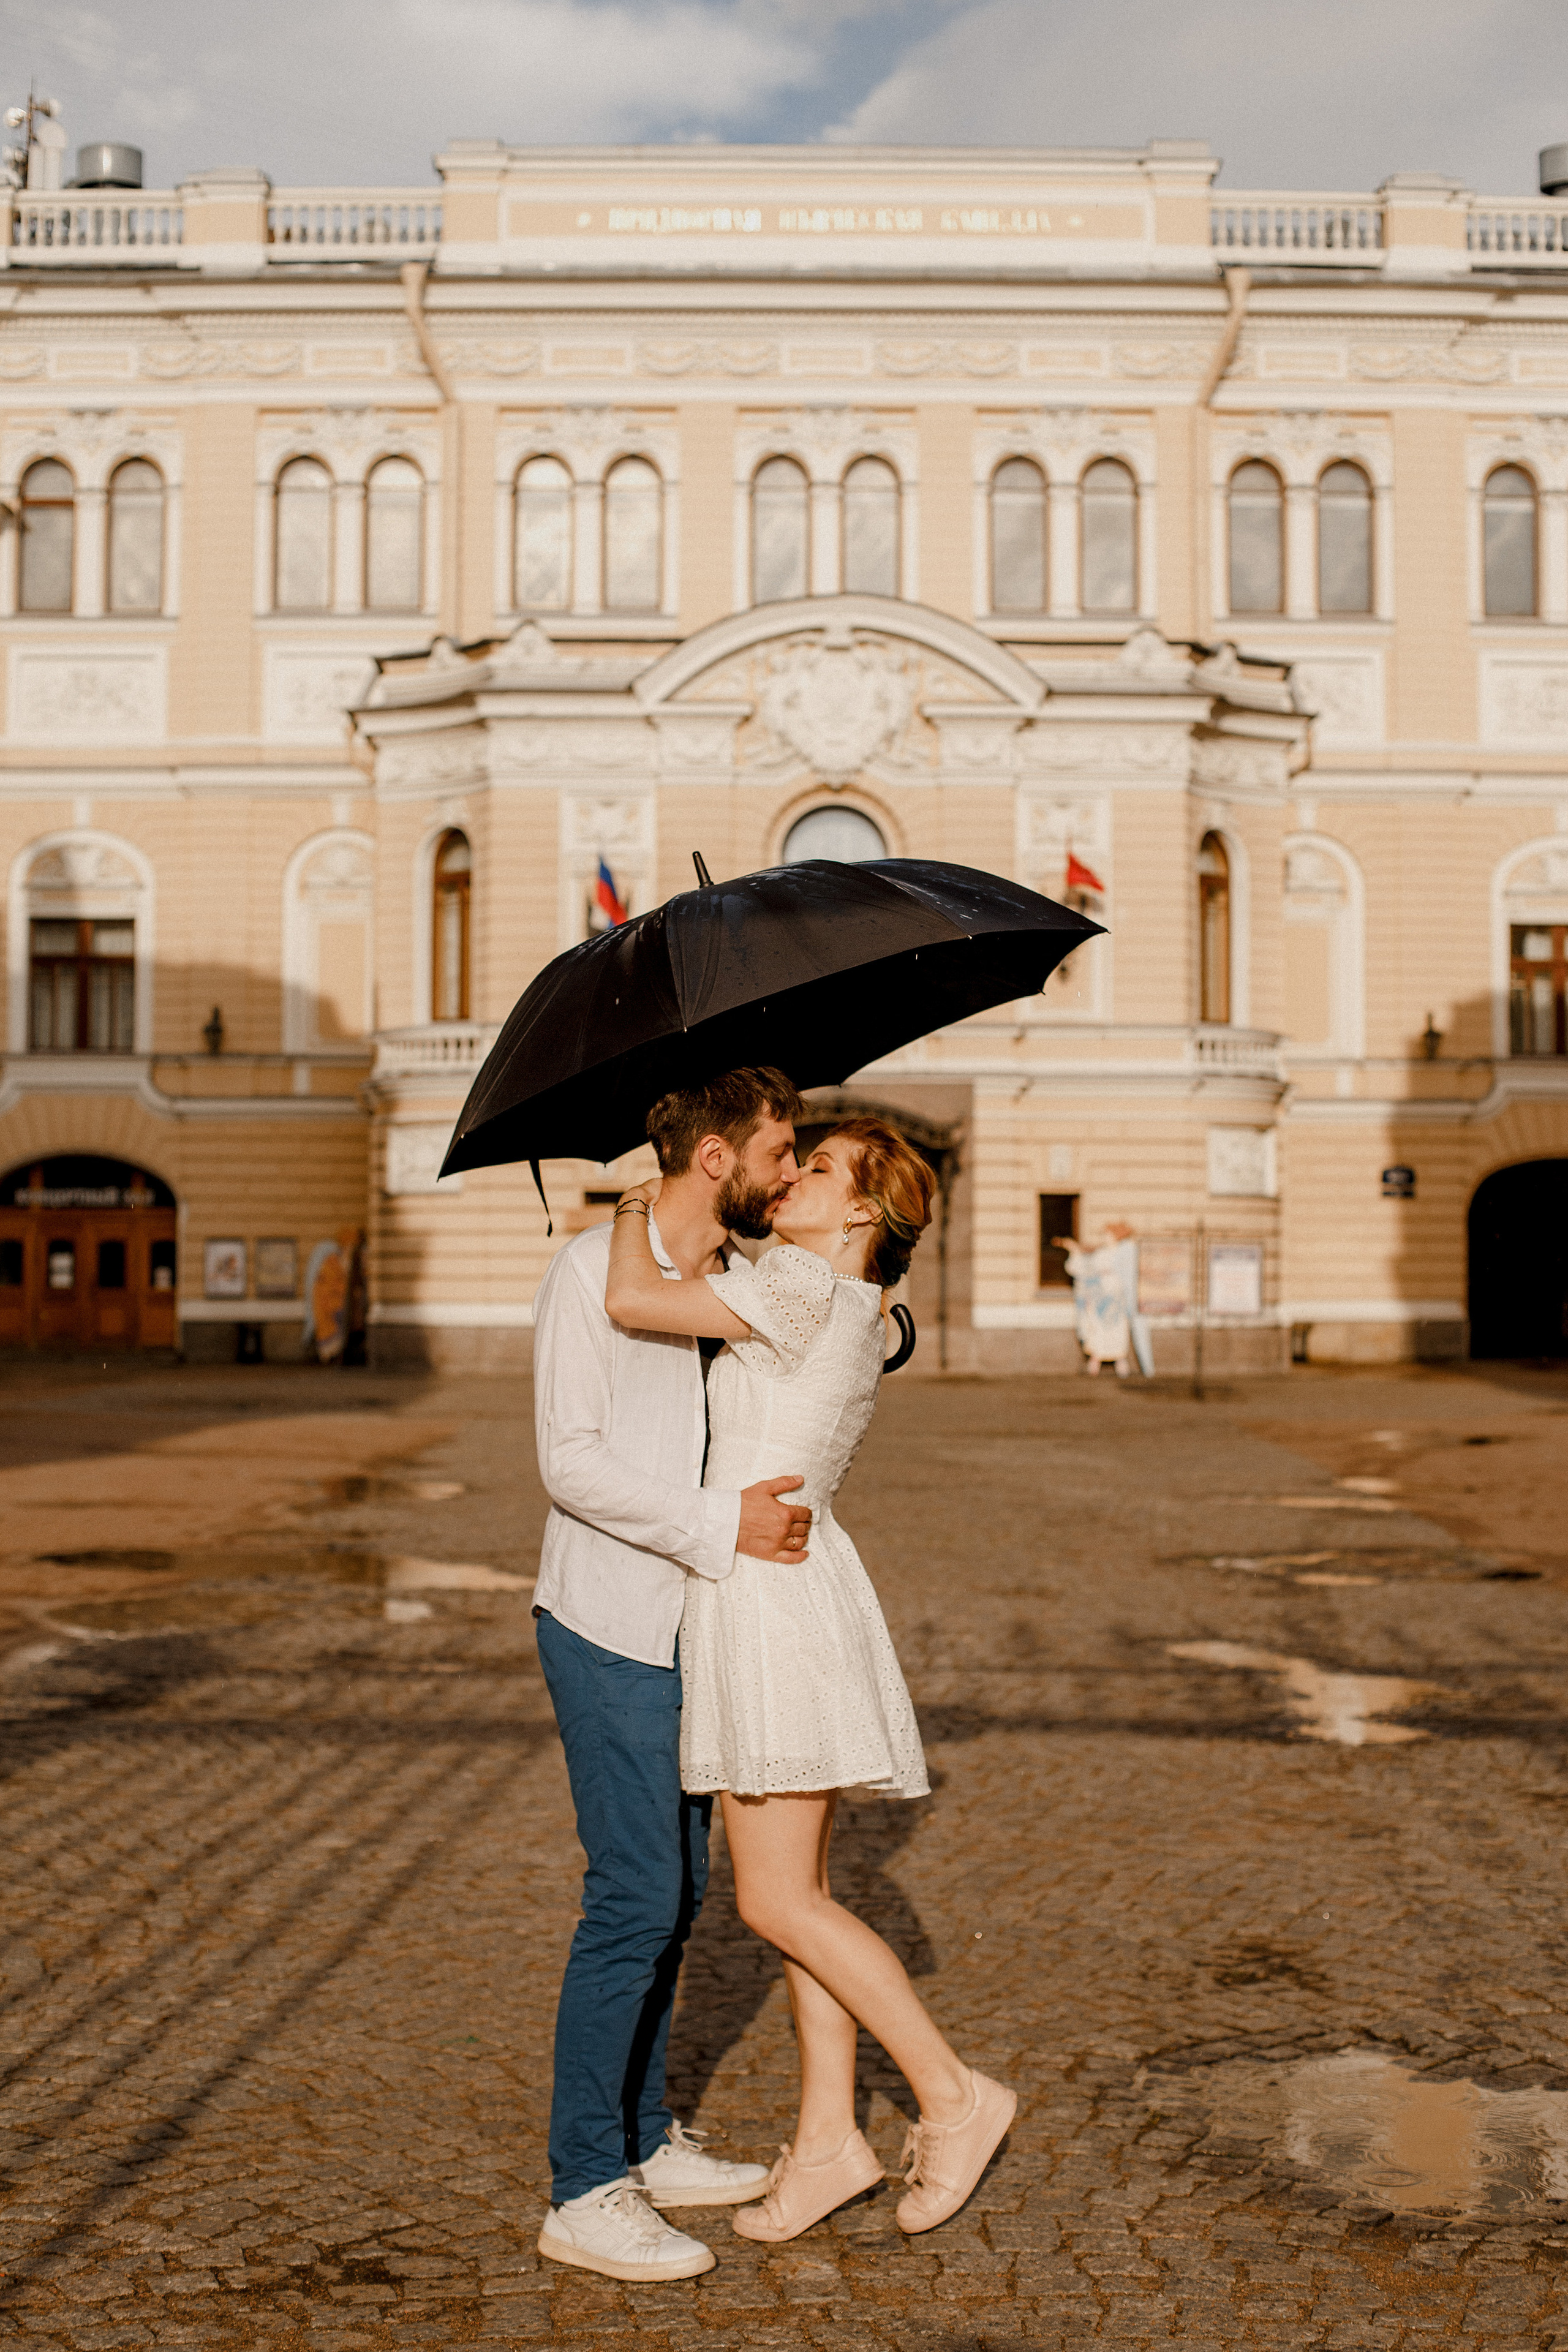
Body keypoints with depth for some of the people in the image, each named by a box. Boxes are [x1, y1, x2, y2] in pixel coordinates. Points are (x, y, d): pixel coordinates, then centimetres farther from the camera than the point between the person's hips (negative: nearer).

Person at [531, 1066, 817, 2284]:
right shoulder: (592, 1270, -14)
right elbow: (572, 1461, -21)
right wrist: (722, 1523, -24)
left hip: (697, 1624, 8)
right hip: (611, 1628, -8)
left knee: (679, 1888, 14)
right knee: (636, 1896, -8)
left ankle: (645, 2139, 28)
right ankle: (585, 2192, 3)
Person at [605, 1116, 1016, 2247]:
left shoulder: (806, 1285, -14)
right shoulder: (858, 1315, 15)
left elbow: (635, 1300, -21)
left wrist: (642, 1212, -2)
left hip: (769, 1591, -10)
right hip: (786, 1588, 10)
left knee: (779, 1902, -4)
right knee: (798, 1890, 13)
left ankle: (954, 2095, 6)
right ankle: (829, 2134, 20)